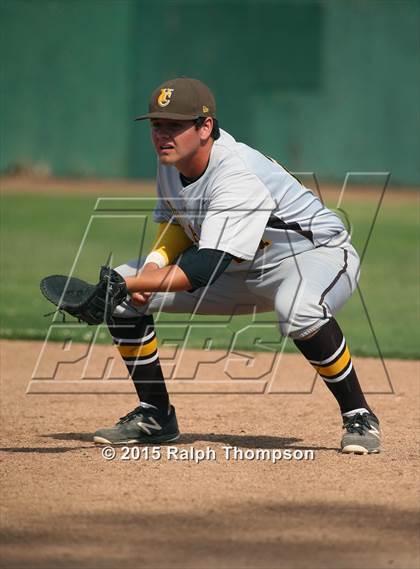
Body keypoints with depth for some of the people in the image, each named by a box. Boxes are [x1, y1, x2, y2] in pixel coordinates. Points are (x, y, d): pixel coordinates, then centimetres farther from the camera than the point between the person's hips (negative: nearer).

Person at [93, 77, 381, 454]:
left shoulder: (238, 177, -34)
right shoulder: (172, 161, -9)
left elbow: (203, 270, -41)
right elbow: (177, 223, 8)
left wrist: (130, 284, -46)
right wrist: (149, 271, -12)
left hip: (317, 254, -8)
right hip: (242, 269, 8)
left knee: (298, 310, -45)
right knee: (118, 288, -3)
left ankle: (359, 417, -24)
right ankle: (155, 416, 9)